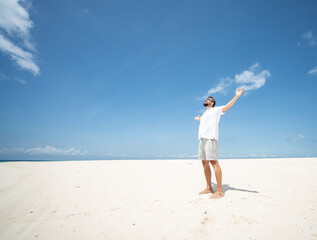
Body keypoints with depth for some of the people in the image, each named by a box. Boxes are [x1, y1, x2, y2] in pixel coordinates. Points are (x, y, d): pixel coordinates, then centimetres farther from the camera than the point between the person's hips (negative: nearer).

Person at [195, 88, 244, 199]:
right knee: (205, 163, 6)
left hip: (210, 138, -8)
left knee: (214, 162, -14)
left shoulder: (216, 110, 10)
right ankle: (209, 188, 15)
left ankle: (219, 191, -12)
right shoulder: (204, 113, 30)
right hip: (202, 139, 8)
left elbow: (227, 106, -7)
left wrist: (236, 96, -22)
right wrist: (198, 119, 74)